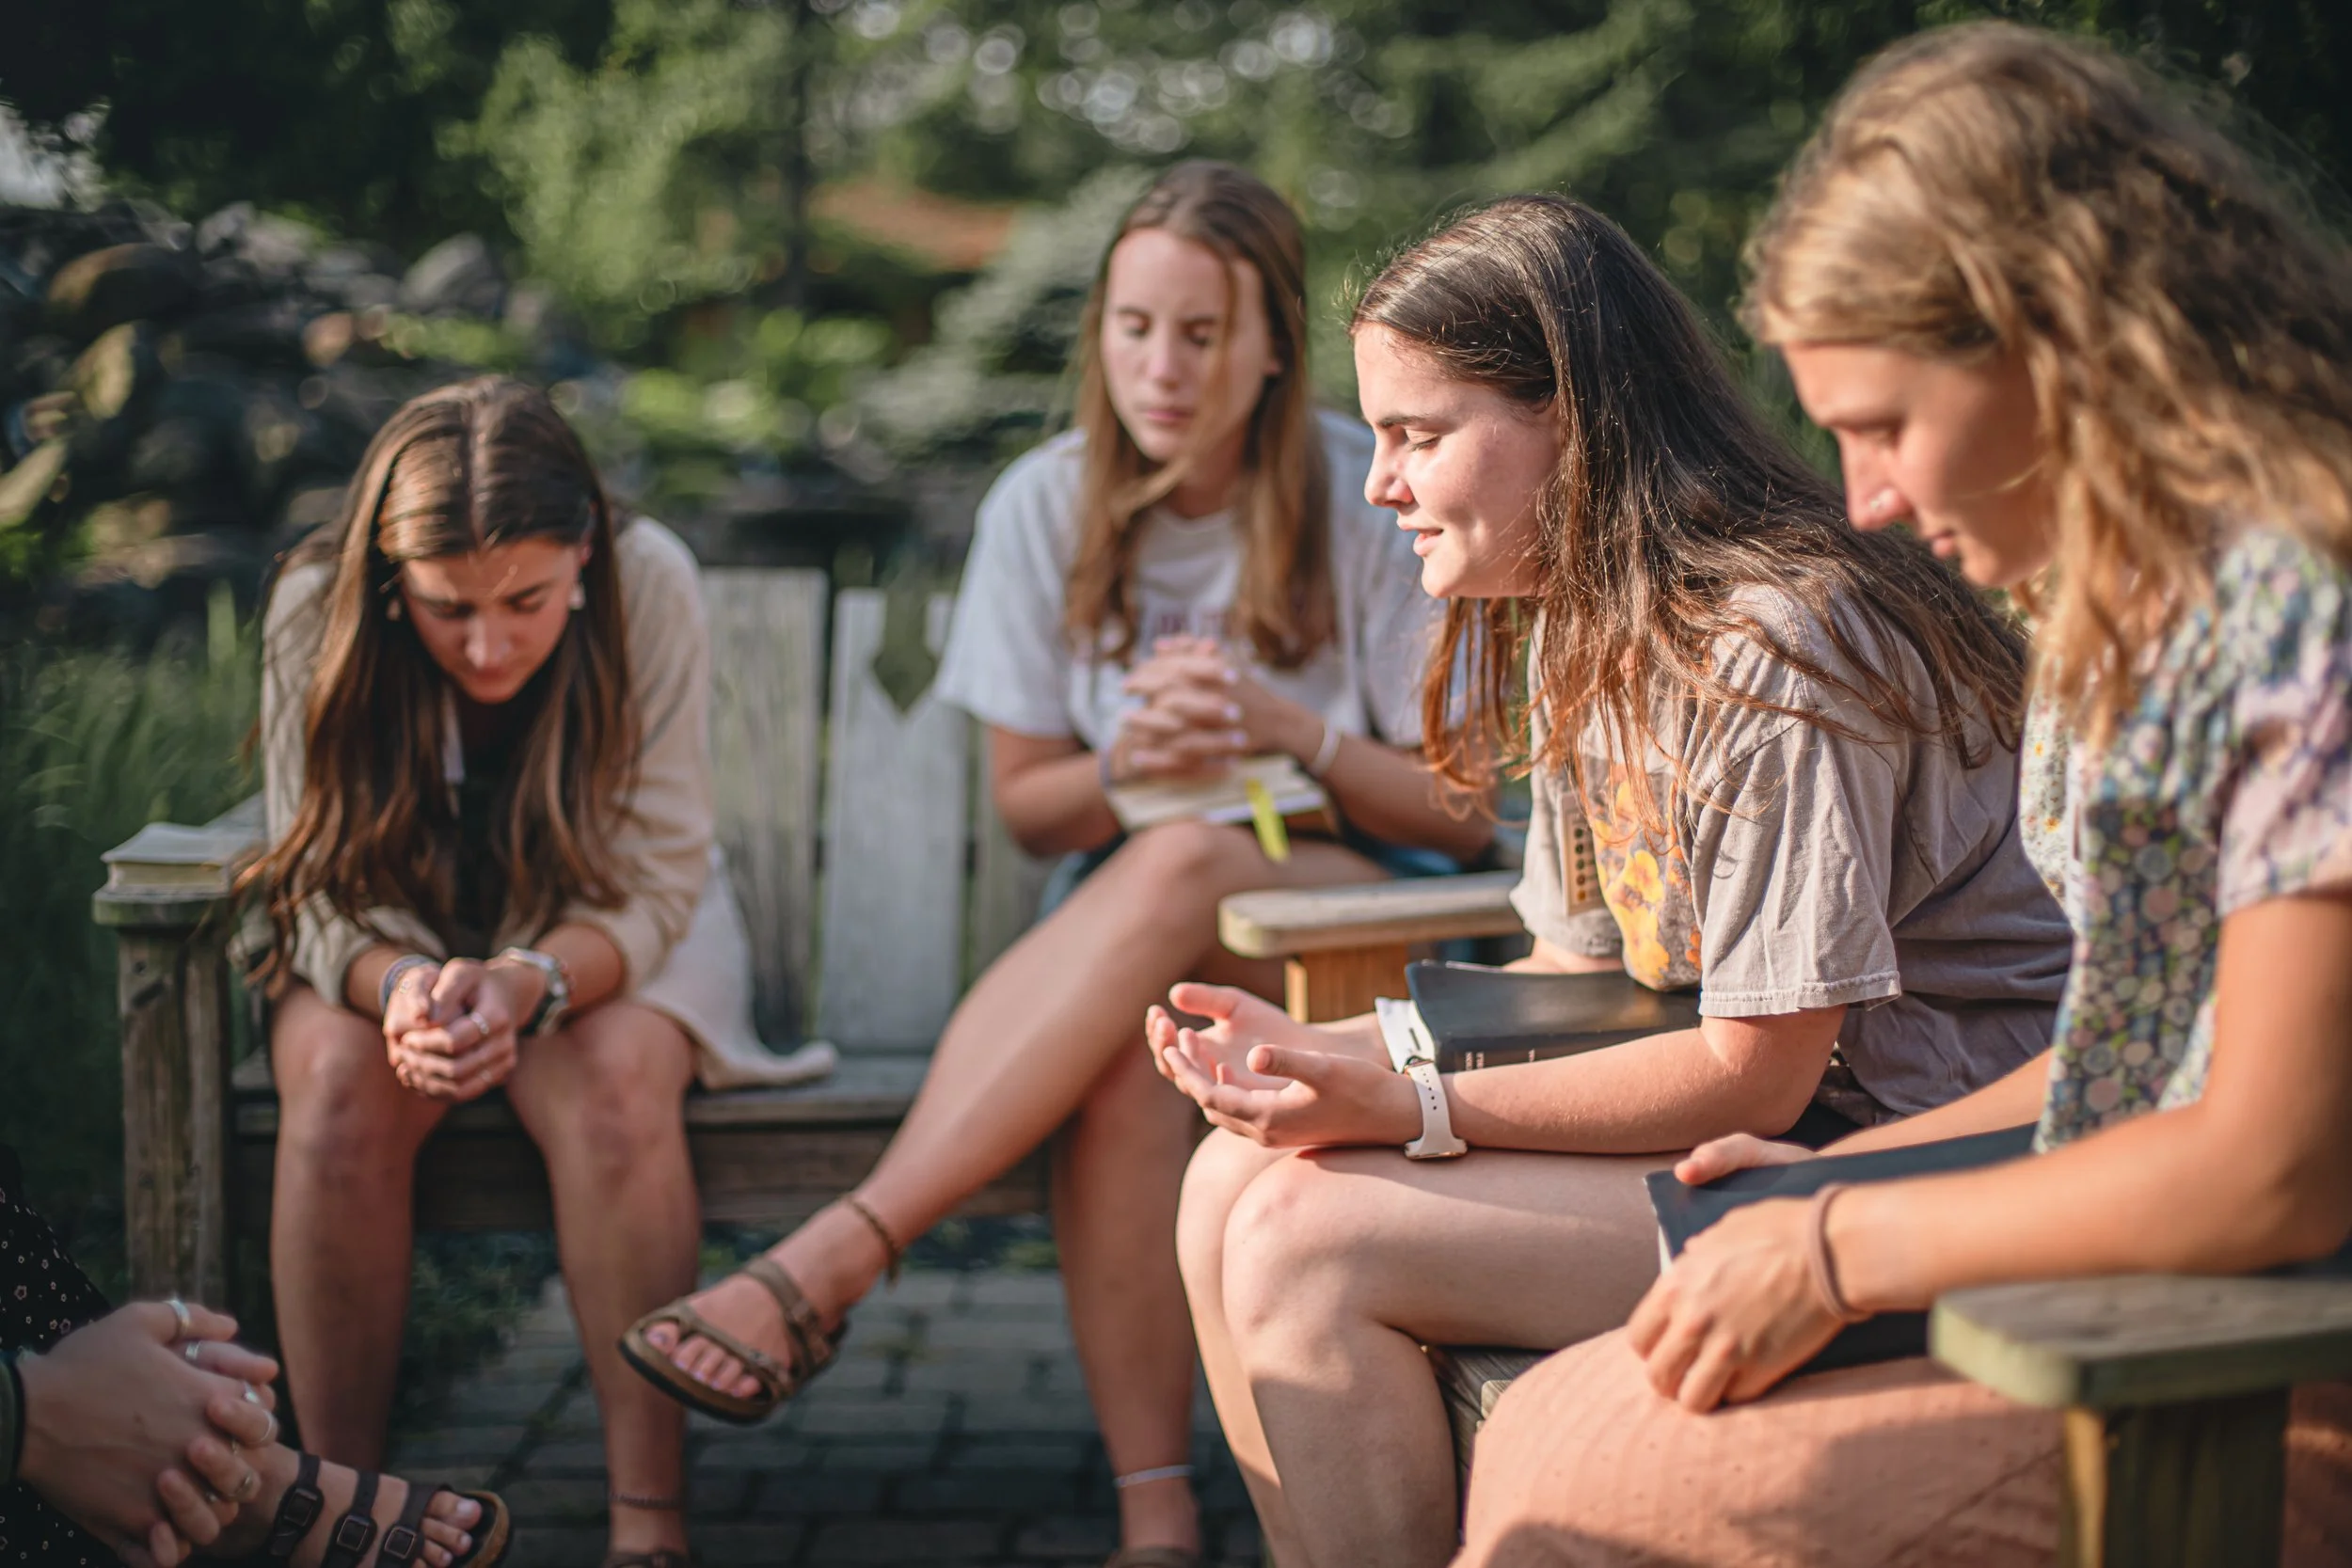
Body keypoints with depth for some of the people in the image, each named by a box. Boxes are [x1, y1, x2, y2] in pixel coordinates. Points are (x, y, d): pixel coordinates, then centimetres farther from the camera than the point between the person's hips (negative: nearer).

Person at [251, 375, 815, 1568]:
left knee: (615, 1079, -32)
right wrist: (399, 986, -38)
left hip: (608, 943, -1)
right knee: (338, 1082, -30)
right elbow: (325, 891, -15)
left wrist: (528, 982, -40)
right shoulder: (313, 611, -20)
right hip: (385, 949, 1)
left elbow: (654, 884, -20)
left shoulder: (648, 586, -23)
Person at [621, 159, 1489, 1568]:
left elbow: (1462, 813, -1)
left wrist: (1292, 730, -19)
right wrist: (1124, 762, -16)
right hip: (1134, 928, 2)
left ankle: (831, 1262, -40)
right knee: (1126, 1048, -37)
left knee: (1175, 869, -37)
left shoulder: (1374, 503, -5)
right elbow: (1027, 808, 7)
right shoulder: (1048, 508, 2)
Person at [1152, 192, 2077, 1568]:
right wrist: (1317, 1054, -1)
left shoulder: (1767, 652, -20)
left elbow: (1754, 1078, -20)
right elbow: (1578, 973, 14)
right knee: (1238, 1183, -2)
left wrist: (1400, 1105, -20)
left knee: (1307, 1241, -18)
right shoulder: (1587, 640, 10)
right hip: (1766, 1119, 10)